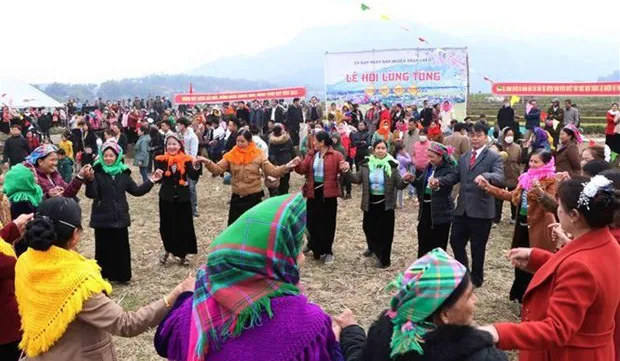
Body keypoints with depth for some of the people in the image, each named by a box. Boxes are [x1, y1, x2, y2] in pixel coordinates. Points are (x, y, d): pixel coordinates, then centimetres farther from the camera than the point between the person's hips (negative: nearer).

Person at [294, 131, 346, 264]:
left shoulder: (336, 155, -8)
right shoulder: (311, 154, 6)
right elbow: (303, 169, 0)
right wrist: (297, 165, -20)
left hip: (328, 194, -4)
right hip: (313, 192, 4)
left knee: (328, 223, 6)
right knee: (312, 221, 11)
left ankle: (327, 251, 19)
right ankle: (312, 244, 33)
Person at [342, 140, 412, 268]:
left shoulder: (392, 166, -8)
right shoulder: (367, 164, 0)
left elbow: (399, 185, -8)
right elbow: (357, 179, 0)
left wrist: (405, 180, -29)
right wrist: (347, 171, -14)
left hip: (385, 203, -3)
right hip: (370, 202, 3)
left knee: (385, 231, 1)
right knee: (368, 227, 18)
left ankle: (384, 258, 17)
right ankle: (372, 247, 48)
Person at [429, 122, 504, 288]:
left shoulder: (494, 157, -6)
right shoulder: (463, 157, 14)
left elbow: (500, 177, -21)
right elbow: (454, 176, 12)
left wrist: (485, 176, -42)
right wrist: (439, 181, -7)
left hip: (481, 210, -5)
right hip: (462, 208, 6)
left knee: (478, 247, 8)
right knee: (455, 241, 13)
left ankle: (476, 278, 28)